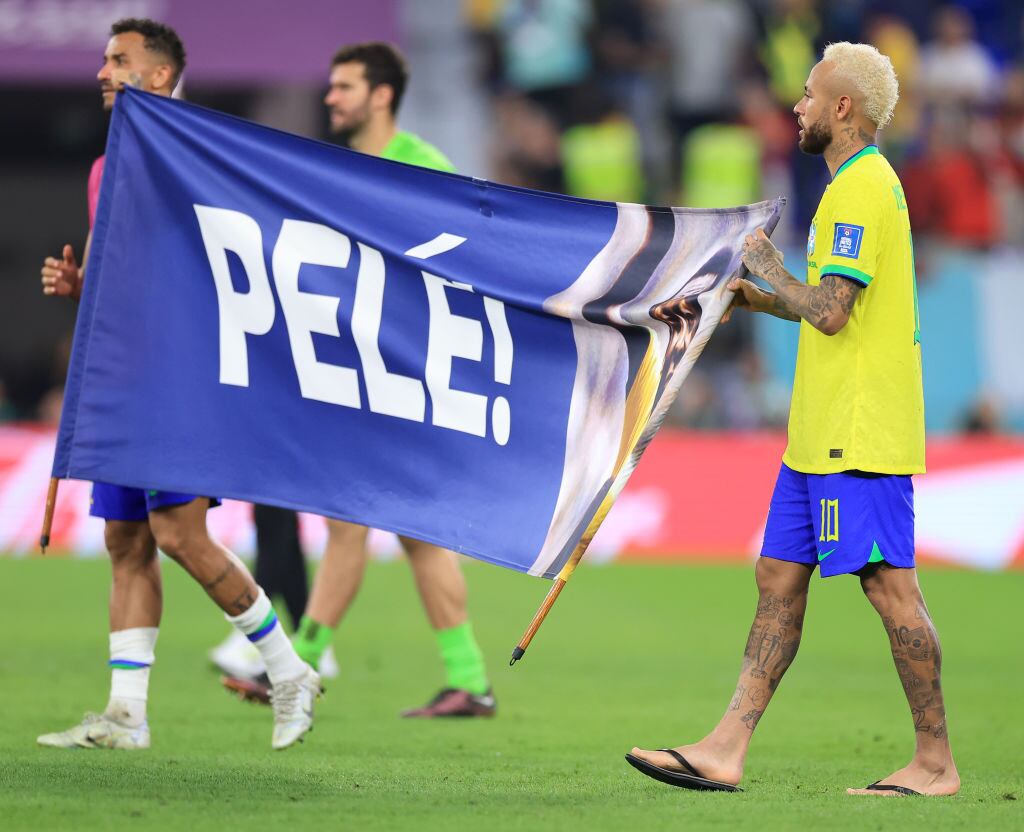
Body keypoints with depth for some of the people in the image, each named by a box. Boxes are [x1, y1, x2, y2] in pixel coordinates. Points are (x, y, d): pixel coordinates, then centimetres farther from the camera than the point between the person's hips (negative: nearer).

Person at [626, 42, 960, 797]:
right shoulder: (865, 182, 18)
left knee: (889, 584, -7)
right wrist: (755, 299, 17)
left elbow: (832, 311, -22)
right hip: (825, 430, 11)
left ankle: (936, 764, -2)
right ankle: (727, 750, 8)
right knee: (779, 578, 8)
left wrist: (770, 270, -6)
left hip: (859, 431, -11)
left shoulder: (861, 190, -15)